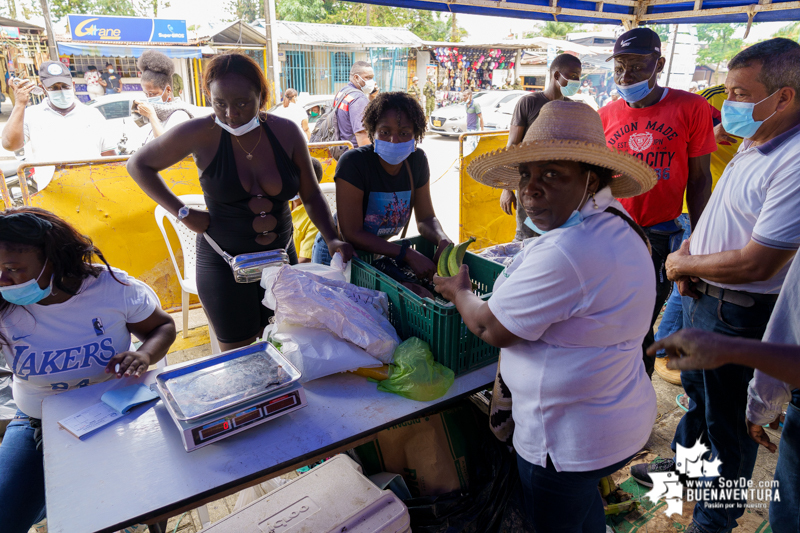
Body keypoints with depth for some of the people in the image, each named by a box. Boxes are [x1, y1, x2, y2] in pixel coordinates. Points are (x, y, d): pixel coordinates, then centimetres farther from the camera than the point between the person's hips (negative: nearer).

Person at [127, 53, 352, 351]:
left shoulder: (286, 132, -6)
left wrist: (332, 239, -13)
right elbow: (138, 164, 2)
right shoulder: (201, 134, -12)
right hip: (224, 264, -2)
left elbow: (311, 196, 2)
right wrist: (182, 212, -7)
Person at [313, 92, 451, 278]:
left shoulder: (417, 160, -9)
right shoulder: (353, 163, -26)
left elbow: (426, 217, -2)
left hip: (379, 250, 5)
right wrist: (408, 254, -34)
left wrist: (443, 240, -25)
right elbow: (352, 234, -28)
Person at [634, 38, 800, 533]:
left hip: (741, 313, -9)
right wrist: (691, 246, 0)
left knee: (727, 419, 10)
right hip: (702, 297, 9)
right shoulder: (752, 144, 5)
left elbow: (756, 263, -29)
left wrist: (684, 264, -14)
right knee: (696, 387, 26)